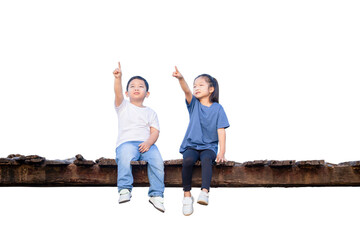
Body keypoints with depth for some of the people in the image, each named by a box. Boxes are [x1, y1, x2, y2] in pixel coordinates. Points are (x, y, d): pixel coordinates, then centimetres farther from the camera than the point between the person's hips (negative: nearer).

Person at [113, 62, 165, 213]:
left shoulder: (151, 113, 23)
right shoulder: (123, 107, 19)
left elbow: (155, 132, 9)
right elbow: (118, 93, -3)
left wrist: (148, 142, -13)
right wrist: (118, 78, -23)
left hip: (147, 144, 2)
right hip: (126, 142, -2)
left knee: (157, 160, -30)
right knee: (125, 157, -37)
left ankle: (156, 194, -22)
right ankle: (125, 190, -28)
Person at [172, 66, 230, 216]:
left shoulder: (217, 108, 4)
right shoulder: (194, 104, 7)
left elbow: (221, 131, -2)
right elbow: (187, 92, -15)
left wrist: (222, 152, -13)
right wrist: (181, 79, -36)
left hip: (209, 146, -1)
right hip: (191, 145, 1)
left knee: (207, 159, -34)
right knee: (187, 160, -30)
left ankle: (204, 192, -45)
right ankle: (187, 195, -23)